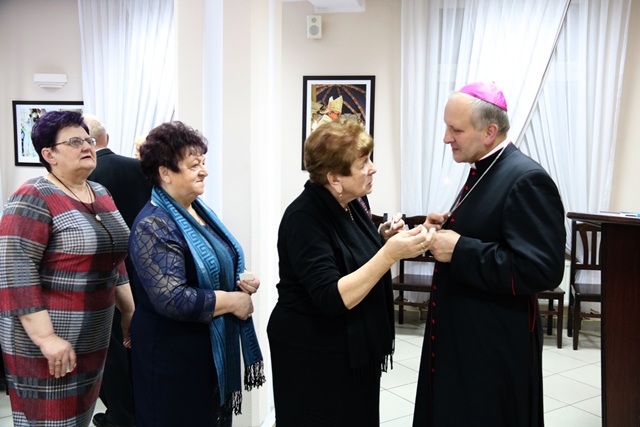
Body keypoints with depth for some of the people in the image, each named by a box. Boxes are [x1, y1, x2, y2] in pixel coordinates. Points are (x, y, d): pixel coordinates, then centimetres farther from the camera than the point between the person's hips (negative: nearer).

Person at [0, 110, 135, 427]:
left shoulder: (101, 195, 10)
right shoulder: (34, 199, -14)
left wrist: (129, 311, 16)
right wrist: (45, 337, -24)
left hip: (92, 340, 7)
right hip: (47, 344, -7)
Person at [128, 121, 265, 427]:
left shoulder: (198, 210, 8)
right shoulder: (154, 226, -20)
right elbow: (173, 300, -28)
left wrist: (242, 282, -1)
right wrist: (233, 301, -18)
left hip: (215, 349, 8)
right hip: (174, 356, -8)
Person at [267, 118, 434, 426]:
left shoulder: (348, 204, 1)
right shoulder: (304, 218, -22)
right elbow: (332, 299, -29)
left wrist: (384, 238, -3)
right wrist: (390, 253, -33)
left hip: (355, 348, 8)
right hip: (314, 357, -8)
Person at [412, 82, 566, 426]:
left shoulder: (526, 180, -21)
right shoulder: (483, 172, 8)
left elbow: (542, 270, -27)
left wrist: (459, 251, -25)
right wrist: (449, 227, 1)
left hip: (494, 345, -9)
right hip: (461, 332, 9)